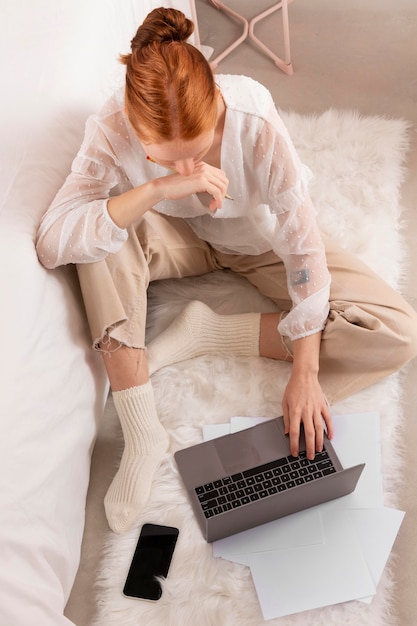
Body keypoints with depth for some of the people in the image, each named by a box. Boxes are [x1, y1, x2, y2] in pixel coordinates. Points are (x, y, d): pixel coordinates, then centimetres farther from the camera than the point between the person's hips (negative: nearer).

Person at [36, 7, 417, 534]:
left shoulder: (256, 121, -31)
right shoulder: (112, 130, -27)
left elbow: (303, 243, -26)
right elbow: (51, 242, -34)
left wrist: (305, 374, -27)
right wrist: (156, 187, -47)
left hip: (260, 238, 0)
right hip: (179, 237, 1)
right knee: (102, 234, -34)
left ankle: (206, 332, -15)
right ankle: (142, 432, -24)